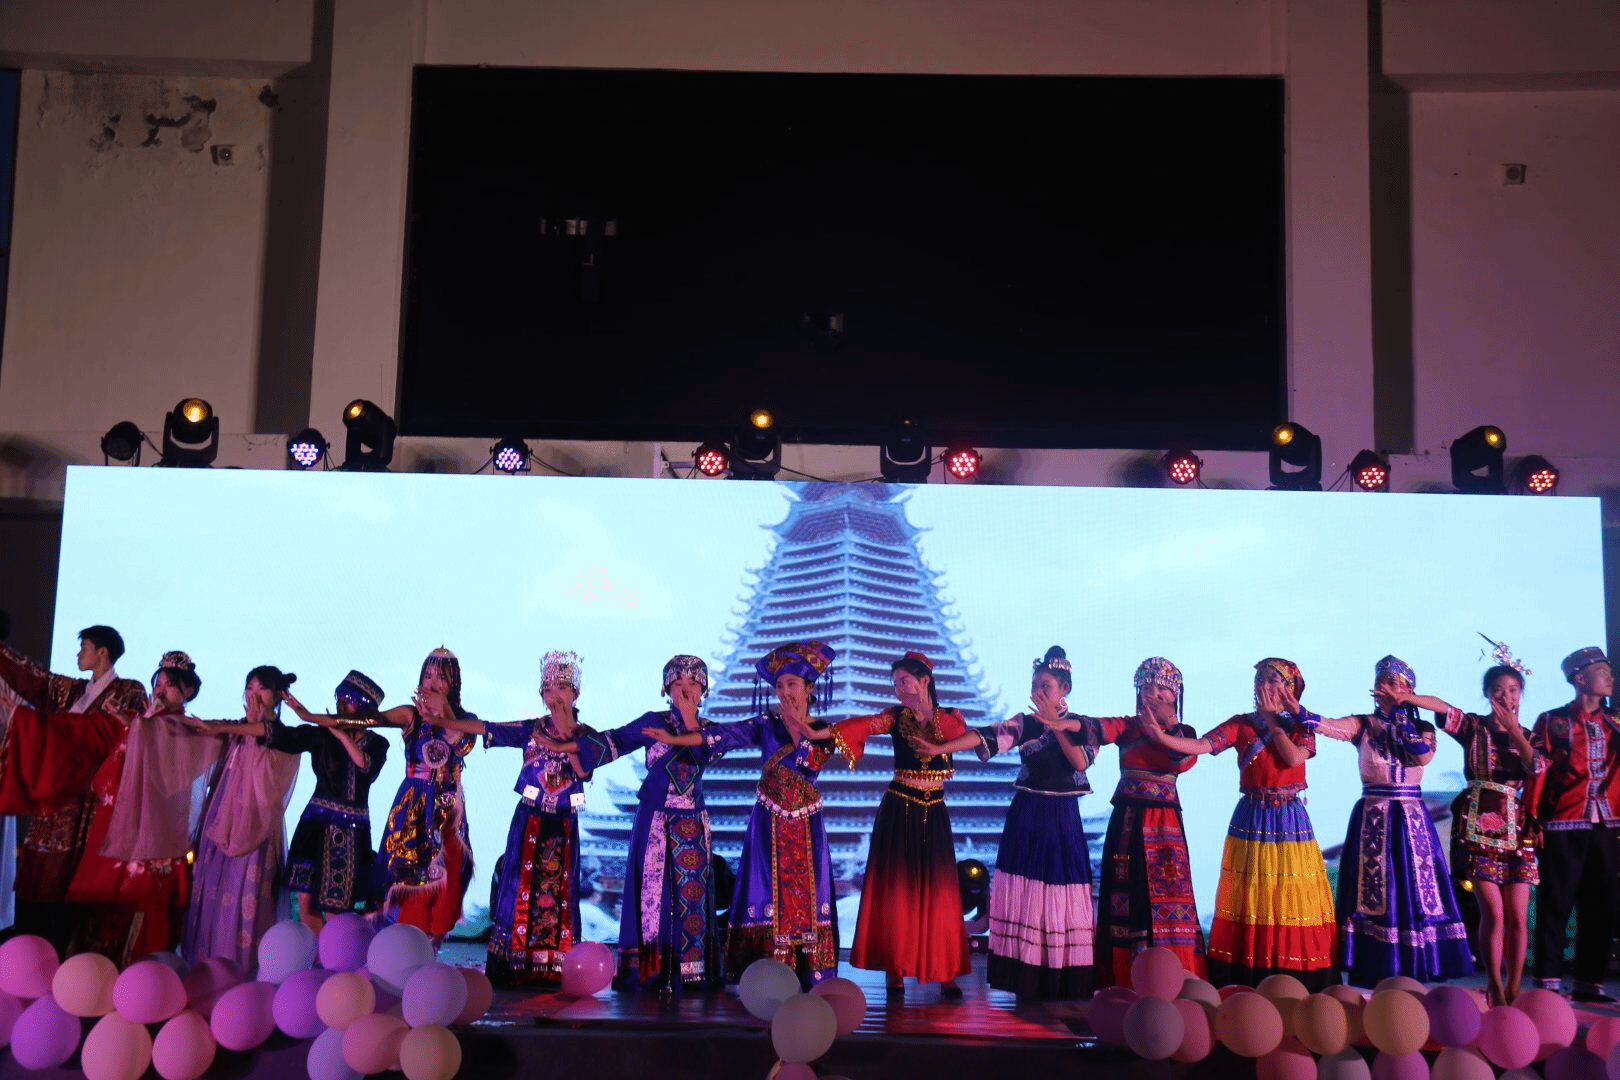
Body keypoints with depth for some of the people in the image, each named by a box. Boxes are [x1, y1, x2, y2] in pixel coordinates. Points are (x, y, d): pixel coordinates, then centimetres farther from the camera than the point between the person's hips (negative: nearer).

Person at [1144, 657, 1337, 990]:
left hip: (1290, 822, 0)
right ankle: (1246, 985, 5)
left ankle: (1297, 987, 6)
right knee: (1252, 899, 0)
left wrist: (1272, 720, -8)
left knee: (1290, 899, -1)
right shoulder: (1242, 724, 3)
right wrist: (1162, 737, -24)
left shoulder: (1301, 726, 5)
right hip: (1252, 819, 0)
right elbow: (1201, 745, -10)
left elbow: (1294, 757, -15)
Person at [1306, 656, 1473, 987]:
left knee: (1412, 892, 1)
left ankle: (1409, 973, 7)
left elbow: (1424, 754, -13)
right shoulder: (1363, 725, 3)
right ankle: (1376, 975, 2)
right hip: (1372, 820, -1)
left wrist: (1400, 713, -9)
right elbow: (1327, 725, -17)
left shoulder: (1422, 728, 8)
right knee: (1372, 894, -3)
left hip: (1411, 821, 1)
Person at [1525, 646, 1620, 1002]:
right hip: (1563, 826, -5)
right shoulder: (1552, 721, 0)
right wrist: (1532, 819, -10)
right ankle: (1548, 982, 4)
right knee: (1555, 904, -2)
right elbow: (1536, 771, -4)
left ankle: (1589, 982, 15)